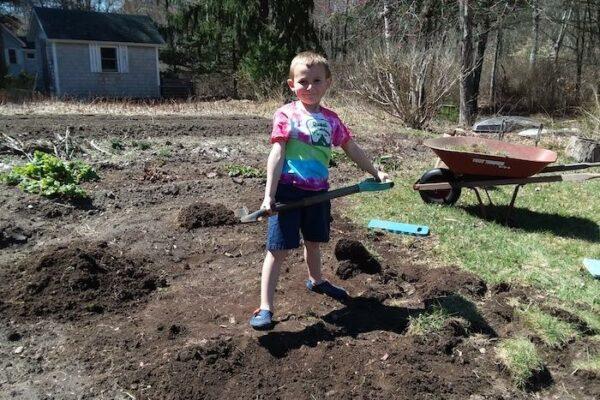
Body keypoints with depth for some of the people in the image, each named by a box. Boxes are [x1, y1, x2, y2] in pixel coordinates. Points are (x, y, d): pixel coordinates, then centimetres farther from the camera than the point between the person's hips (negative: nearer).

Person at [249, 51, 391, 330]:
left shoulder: (331, 119, 8)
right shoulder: (286, 114, -7)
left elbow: (352, 150, 17)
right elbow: (277, 155, -14)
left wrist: (375, 172, 19)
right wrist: (269, 195, -19)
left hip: (318, 192, 5)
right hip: (289, 191, -5)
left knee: (313, 241, 24)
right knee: (279, 249, -3)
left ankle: (316, 281, 50)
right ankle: (265, 308, 5)